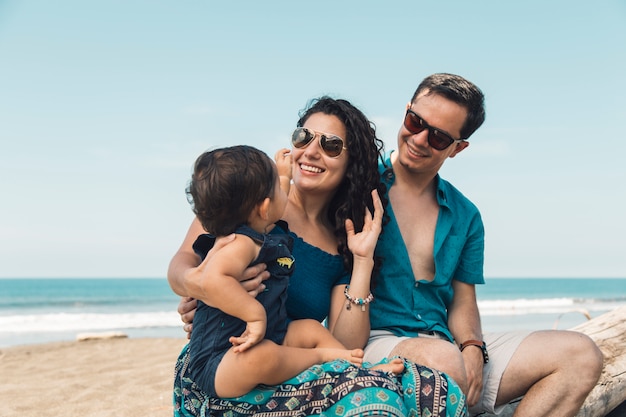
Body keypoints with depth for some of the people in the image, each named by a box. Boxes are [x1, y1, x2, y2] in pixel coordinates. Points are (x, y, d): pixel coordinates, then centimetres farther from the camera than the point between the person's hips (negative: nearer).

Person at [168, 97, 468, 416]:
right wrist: (195, 282, -29)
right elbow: (182, 263, -5)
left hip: (292, 375, 4)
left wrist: (363, 261, -3)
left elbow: (345, 348, 2)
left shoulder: (341, 251, 11)